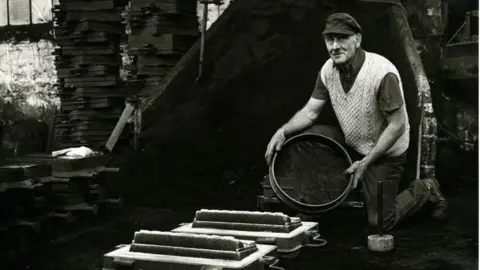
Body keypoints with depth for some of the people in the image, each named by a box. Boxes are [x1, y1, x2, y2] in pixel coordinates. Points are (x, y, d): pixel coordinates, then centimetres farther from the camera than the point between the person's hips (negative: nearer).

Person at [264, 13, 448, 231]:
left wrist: (365, 162, -24)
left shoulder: (382, 73, -31)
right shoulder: (328, 70, -11)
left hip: (384, 153, -6)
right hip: (352, 148, 6)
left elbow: (397, 125, -25)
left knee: (380, 222, -3)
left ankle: (424, 190, 23)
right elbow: (310, 112, -5)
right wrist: (283, 132, -24)